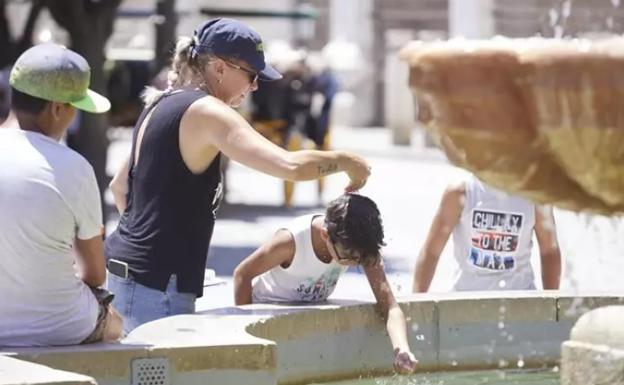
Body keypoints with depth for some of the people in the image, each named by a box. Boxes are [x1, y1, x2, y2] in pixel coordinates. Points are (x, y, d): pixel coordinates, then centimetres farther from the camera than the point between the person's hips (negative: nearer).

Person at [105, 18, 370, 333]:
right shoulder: (207, 113, -14)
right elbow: (291, 166, -24)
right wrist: (346, 161, -7)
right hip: (157, 283, -10)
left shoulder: (161, 106, 16)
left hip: (124, 266, 10)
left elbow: (119, 187, 26)